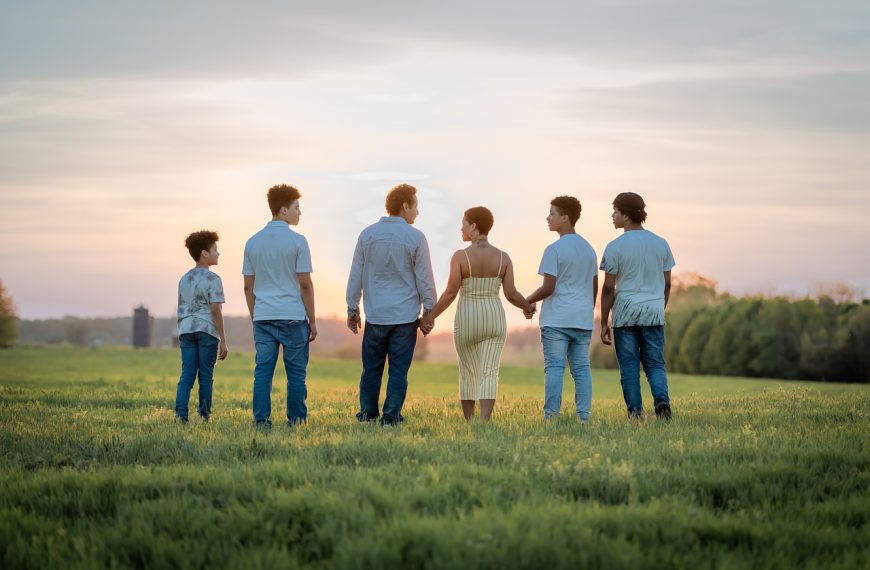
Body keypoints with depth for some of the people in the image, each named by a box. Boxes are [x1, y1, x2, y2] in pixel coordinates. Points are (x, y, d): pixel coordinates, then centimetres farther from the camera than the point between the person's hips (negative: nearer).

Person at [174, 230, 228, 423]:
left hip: (186, 330, 5)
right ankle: (204, 413, 9)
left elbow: (181, 310, 17)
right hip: (207, 330, -5)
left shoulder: (184, 279, 15)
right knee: (206, 375, 4)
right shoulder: (212, 279, -6)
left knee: (187, 373, 2)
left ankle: (180, 411, -11)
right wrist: (223, 340, -9)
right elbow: (215, 310, -11)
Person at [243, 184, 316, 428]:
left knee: (263, 371, 3)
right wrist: (312, 320, 0)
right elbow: (305, 284, -7)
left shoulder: (253, 242, 9)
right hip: (293, 316, -4)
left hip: (263, 317, 4)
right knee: (295, 372, 4)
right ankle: (296, 420, 6)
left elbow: (248, 286, 10)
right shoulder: (297, 241, -6)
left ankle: (261, 420, -1)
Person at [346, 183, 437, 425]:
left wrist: (352, 309, 16)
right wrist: (429, 312, 8)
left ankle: (367, 413, 16)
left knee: (371, 367, 12)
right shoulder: (415, 237, -5)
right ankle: (391, 416, 3)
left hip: (375, 315, 2)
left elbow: (355, 276, 7)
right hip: (405, 315, -2)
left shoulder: (367, 234, 3)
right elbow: (425, 279, -2)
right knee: (398, 369, 3)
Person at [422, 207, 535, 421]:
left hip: (467, 323, -1)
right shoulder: (503, 257, -3)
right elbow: (511, 293, -4)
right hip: (494, 321, 1)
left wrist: (430, 316, -4)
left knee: (468, 373, 15)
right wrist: (528, 306, 16)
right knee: (489, 375, -4)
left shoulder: (460, 256, -11)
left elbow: (450, 293, -14)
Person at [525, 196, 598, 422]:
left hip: (557, 319, -6)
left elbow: (548, 287, -13)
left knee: (554, 367, -6)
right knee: (581, 368, 6)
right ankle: (584, 415, 3)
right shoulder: (589, 249, 13)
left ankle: (552, 415, -9)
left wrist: (527, 301, 3)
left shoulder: (554, 249, -9)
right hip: (583, 319, 6)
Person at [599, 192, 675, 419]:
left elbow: (608, 288, -5)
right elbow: (667, 284, 11)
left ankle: (635, 412, 0)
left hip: (625, 314, -3)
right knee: (655, 364, 7)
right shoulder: (661, 244, 7)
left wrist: (604, 323, 1)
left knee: (629, 367, 3)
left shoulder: (615, 247, -6)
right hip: (654, 311, 3)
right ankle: (662, 400, -16)